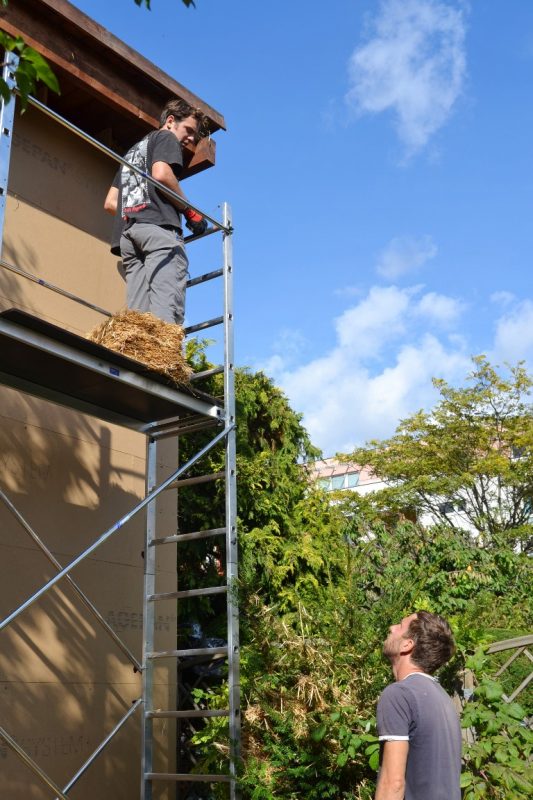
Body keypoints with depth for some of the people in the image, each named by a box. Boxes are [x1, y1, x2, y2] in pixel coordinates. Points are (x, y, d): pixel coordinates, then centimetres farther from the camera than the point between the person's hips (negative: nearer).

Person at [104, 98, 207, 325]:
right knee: (167, 309, -21)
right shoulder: (166, 138, 13)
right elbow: (161, 174, -9)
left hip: (129, 232, 8)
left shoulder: (132, 151, 36)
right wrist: (190, 211, -2)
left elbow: (110, 203, 29)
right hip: (160, 229, -8)